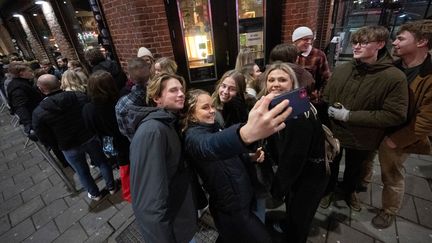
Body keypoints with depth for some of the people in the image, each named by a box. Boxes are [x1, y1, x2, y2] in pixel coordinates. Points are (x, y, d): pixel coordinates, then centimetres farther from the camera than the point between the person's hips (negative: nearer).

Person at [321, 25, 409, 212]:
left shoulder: (395, 77, -17)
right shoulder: (341, 69, -8)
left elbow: (395, 115, -20)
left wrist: (349, 116, -25)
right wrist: (329, 111, -14)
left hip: (362, 138, -1)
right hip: (333, 131, 2)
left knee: (354, 168, 25)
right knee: (331, 165, 22)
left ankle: (349, 191, 55)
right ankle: (328, 189, 50)